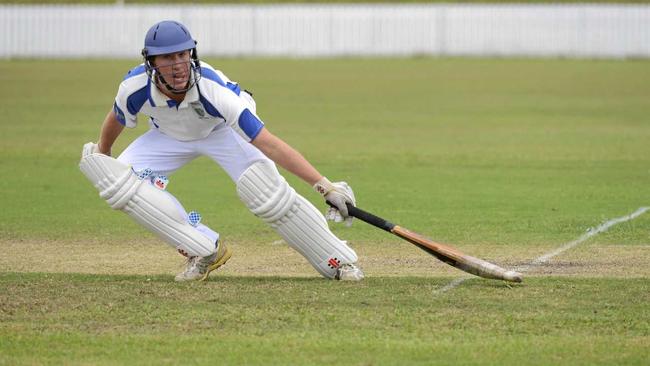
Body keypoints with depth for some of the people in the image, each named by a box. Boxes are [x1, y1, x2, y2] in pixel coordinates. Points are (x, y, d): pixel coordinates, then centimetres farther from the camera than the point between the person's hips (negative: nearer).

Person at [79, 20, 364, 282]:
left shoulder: (214, 89, -41)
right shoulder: (135, 87, -32)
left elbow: (269, 144, -44)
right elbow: (115, 121, -5)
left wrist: (324, 185, -51)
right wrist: (101, 157, 14)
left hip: (225, 130, -4)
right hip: (169, 137, 4)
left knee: (266, 189, -28)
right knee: (120, 178, -20)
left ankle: (339, 262, -15)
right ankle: (204, 251, -11)